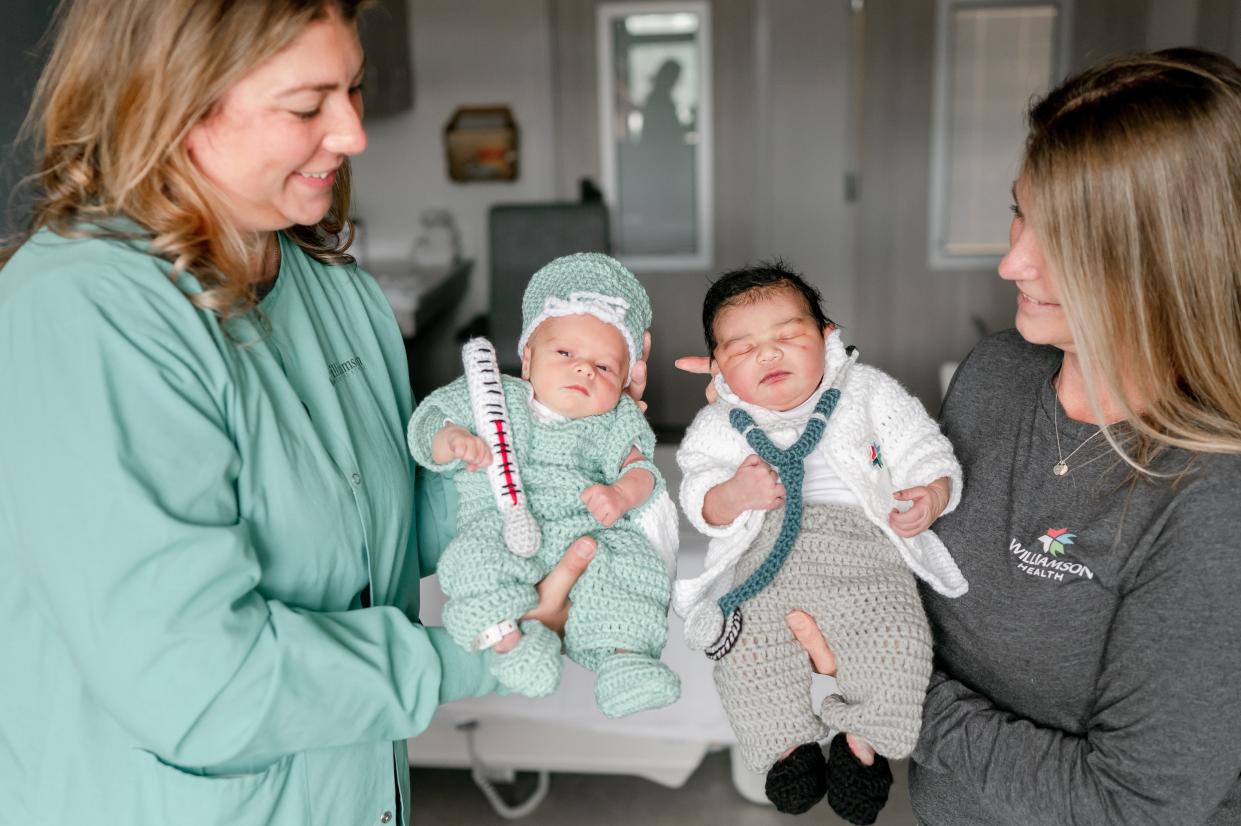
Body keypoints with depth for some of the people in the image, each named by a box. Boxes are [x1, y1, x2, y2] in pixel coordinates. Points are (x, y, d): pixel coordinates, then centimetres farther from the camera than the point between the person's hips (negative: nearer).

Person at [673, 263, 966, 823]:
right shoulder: (716, 426, 10)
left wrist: (932, 493, -17)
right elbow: (701, 506, 2)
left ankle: (863, 743, 2)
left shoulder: (867, 392, 10)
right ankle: (787, 743, 5)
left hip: (862, 550, 0)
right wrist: (735, 493, -21)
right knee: (745, 652, -21)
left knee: (897, 641, -23)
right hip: (764, 559, 1)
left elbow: (923, 450, 6)